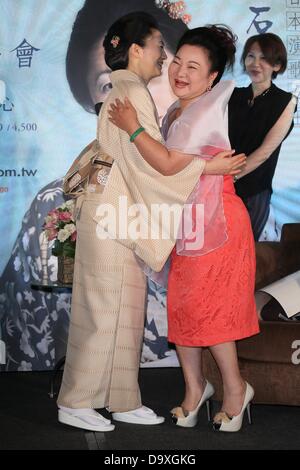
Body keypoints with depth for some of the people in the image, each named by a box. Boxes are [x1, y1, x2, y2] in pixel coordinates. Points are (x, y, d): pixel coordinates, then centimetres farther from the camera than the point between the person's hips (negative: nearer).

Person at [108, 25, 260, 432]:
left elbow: (170, 164, -22)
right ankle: (195, 386, 24)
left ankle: (235, 387, 18)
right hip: (187, 223, 8)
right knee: (180, 304, 9)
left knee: (202, 307, -2)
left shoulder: (207, 110, -16)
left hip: (216, 221, -8)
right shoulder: (175, 112, 12)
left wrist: (133, 128, -17)